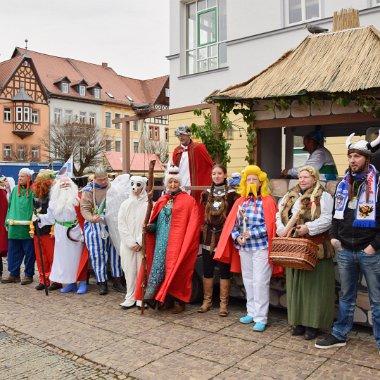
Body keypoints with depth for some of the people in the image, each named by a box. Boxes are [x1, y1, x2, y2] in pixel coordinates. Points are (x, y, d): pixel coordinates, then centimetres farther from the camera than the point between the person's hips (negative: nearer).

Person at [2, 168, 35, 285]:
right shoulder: (15, 190, 12)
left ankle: (28, 275, 14)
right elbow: (10, 206, 14)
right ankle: (14, 274, 19)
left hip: (28, 228, -5)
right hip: (14, 227, 5)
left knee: (29, 252, 3)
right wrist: (8, 222, 8)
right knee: (13, 252, 9)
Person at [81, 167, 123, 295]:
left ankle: (117, 281, 18)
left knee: (116, 252, 5)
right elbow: (84, 209, -7)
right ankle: (102, 283, 14)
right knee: (99, 255, 2)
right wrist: (92, 218, -26)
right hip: (96, 226, -2)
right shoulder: (88, 190, -2)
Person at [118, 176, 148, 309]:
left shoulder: (148, 205, -2)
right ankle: (130, 298, 14)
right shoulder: (125, 204, 8)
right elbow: (121, 226, 3)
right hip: (127, 244, 2)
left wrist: (139, 242, -11)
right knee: (130, 271, 5)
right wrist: (131, 243, -6)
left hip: (142, 244, -2)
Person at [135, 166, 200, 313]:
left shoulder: (188, 200, -2)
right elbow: (157, 221, 15)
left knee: (176, 269, -1)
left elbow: (192, 225, -6)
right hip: (161, 242, 5)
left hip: (177, 243, -4)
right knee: (158, 266, 2)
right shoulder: (162, 200, 14)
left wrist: (186, 242, -14)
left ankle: (179, 301, 11)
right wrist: (150, 226, -5)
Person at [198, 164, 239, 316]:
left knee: (224, 270, 3)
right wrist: (202, 229, 8)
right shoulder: (206, 193, 7)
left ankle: (223, 303, 12)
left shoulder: (232, 194, -3)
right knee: (207, 269, 8)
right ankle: (207, 301, 20)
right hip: (208, 236, 4)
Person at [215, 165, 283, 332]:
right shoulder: (240, 202, 9)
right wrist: (237, 237, -9)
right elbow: (232, 224, 8)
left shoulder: (267, 201, -6)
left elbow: (270, 225, -12)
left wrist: (252, 233, -19)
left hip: (261, 247, -5)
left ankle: (261, 318, 5)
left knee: (260, 282, -4)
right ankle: (251, 312, 27)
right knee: (248, 280, 14)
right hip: (244, 247, 6)